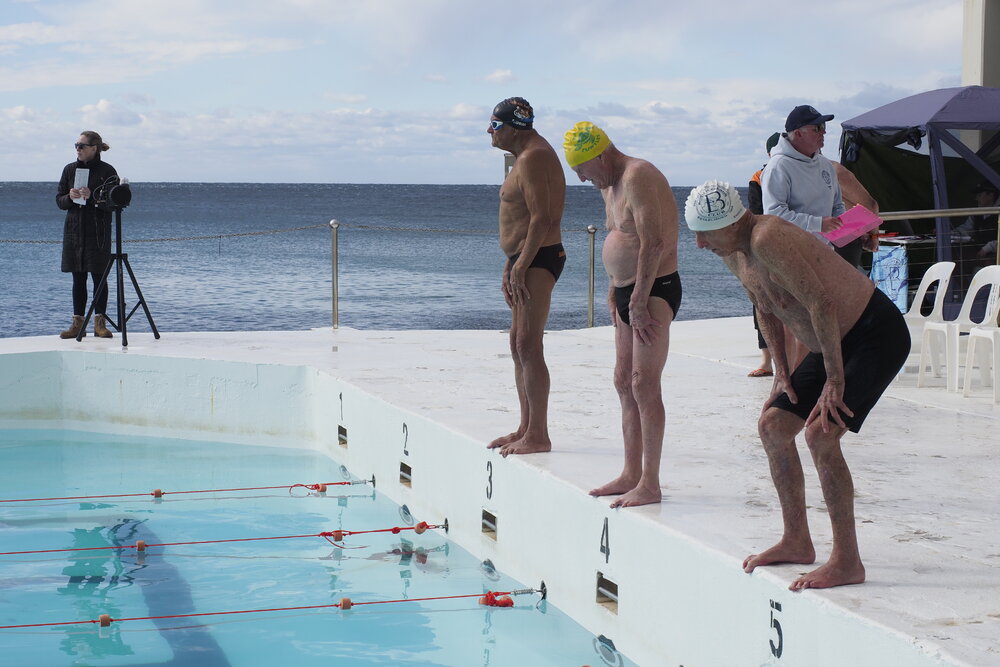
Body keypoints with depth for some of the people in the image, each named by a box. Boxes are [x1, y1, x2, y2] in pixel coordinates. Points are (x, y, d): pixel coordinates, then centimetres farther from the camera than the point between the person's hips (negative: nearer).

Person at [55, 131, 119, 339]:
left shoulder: (107, 171, -3)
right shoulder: (70, 169, 10)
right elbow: (59, 200, 12)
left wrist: (92, 196, -21)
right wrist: (70, 197, -9)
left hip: (98, 231, -4)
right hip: (74, 229, 4)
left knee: (98, 276, -3)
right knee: (78, 277, 5)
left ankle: (100, 322, 2)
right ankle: (77, 323, 7)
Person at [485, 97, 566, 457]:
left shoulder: (534, 158, -15)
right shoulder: (526, 155, 19)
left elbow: (541, 218, -22)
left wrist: (521, 265, -23)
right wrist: (510, 266, 22)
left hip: (538, 259, -11)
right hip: (525, 260, 11)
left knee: (528, 347, -12)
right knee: (518, 346, 14)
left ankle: (538, 436, -11)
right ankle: (526, 429, 20)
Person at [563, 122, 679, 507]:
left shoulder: (638, 178, -16)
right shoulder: (610, 186, 16)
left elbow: (653, 243, -23)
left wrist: (639, 302, -22)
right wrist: (614, 292, 15)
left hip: (654, 289, -10)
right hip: (627, 291, 10)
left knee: (644, 384, -12)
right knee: (624, 382, 12)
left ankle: (650, 485, -10)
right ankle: (631, 474, 19)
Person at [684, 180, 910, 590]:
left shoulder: (768, 239, -26)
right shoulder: (734, 253, 4)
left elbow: (821, 303, -29)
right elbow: (765, 308, 20)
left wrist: (834, 379, -24)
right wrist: (781, 368, 11)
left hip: (877, 334, -10)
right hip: (836, 342, 11)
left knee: (819, 433, -21)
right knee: (772, 424, 11)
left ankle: (847, 562, -14)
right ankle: (797, 542, 22)